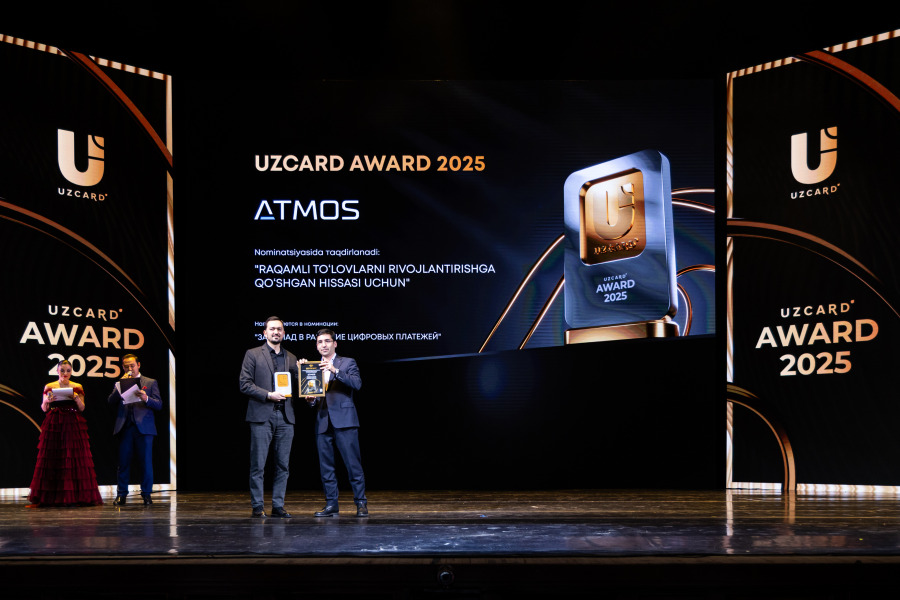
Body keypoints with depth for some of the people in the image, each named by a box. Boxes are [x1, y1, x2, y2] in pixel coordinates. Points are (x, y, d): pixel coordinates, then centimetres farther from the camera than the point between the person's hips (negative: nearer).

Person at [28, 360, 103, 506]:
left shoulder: (77, 387, 10)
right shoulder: (49, 387, 10)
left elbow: (82, 408, 6)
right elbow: (44, 409, 10)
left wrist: (76, 398, -12)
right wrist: (47, 401, -10)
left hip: (73, 424, 0)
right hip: (53, 424, 0)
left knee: (75, 457, -7)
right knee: (51, 458, -4)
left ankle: (75, 495, -5)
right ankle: (51, 496, -1)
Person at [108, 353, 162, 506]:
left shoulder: (150, 383, 10)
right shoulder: (119, 384, 17)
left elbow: (159, 404, 1)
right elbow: (111, 401, 2)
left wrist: (146, 398, -18)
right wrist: (121, 386, -9)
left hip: (144, 427, -2)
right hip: (124, 428, 2)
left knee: (146, 462, -2)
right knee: (123, 462, 3)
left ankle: (146, 494, 6)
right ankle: (121, 494, 10)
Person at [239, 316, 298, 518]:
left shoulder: (291, 358, 16)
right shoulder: (253, 354, 4)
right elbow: (245, 384, -4)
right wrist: (268, 395, -13)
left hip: (285, 417, 4)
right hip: (262, 416, -4)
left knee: (283, 465, 5)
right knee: (258, 465, -3)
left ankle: (278, 506, 12)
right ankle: (257, 507, 5)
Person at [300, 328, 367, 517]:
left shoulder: (347, 363, 6)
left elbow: (357, 384, -11)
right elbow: (310, 394, 21)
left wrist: (335, 371, -19)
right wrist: (311, 400, -2)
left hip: (344, 421, -5)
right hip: (322, 422, 5)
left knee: (353, 463, -7)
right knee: (325, 466, 5)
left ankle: (361, 503, -1)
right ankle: (331, 504, 12)